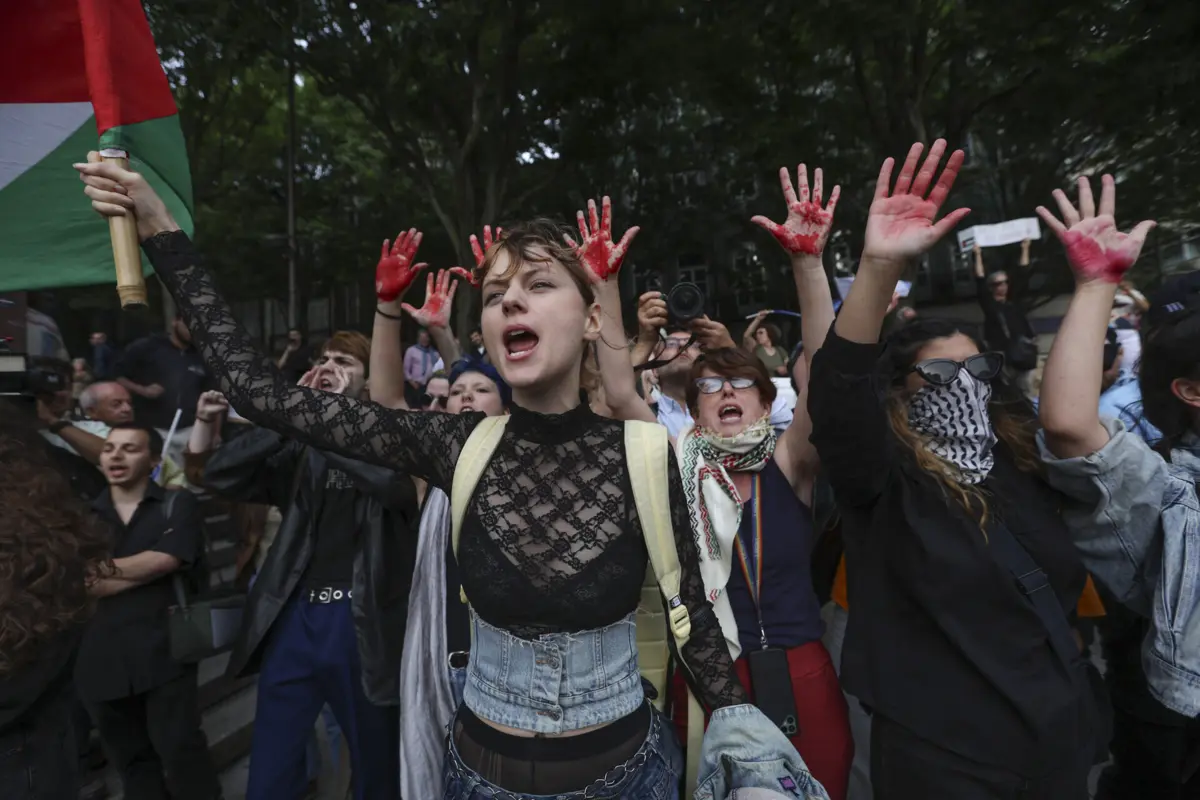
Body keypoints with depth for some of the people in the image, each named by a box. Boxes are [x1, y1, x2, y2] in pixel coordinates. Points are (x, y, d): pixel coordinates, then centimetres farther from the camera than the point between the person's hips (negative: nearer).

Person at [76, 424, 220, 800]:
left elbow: (166, 560, -11)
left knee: (179, 749, -2)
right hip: (100, 657, 4)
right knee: (129, 757, 15)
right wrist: (143, 569, -12)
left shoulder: (178, 505, 3)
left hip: (162, 652, -3)